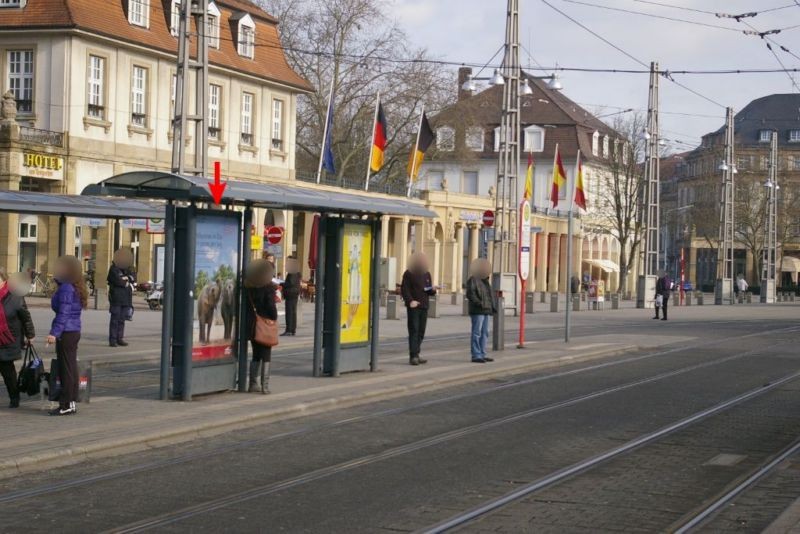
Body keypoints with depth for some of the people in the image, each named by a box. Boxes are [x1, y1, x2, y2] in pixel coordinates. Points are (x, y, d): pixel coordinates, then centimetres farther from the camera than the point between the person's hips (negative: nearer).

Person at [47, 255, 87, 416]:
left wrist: (54, 333, -24)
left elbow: (63, 313, -21)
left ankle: (66, 405, -2)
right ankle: (71, 402, 18)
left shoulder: (66, 288, -16)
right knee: (71, 368, 13)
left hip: (66, 333, -10)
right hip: (75, 331, 10)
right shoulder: (76, 288, 13)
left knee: (66, 368, -5)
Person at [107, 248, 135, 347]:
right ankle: (112, 340, -4)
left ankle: (120, 339, 12)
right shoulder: (114, 269, -4)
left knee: (122, 320, 8)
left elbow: (133, 278, 8)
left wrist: (125, 278, -10)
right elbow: (117, 280, -17)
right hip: (116, 298, -6)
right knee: (115, 319, -6)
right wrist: (127, 283, -4)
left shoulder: (127, 269, 19)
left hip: (126, 299, 6)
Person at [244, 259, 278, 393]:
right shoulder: (269, 288, -14)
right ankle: (265, 385, 0)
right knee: (266, 356, 2)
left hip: (252, 325, 5)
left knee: (256, 356, 16)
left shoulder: (248, 288, 3)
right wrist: (274, 318, -1)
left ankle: (253, 383, 14)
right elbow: (271, 306, -16)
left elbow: (245, 306, 6)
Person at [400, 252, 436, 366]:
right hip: (413, 306, -6)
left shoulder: (427, 274, 17)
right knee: (414, 331, -11)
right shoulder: (408, 274, -2)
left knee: (421, 332, 6)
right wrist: (410, 301, -23)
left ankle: (416, 355, 12)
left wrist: (433, 290, -2)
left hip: (424, 306, 6)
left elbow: (430, 292, 22)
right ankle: (413, 356, -14)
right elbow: (404, 289, -9)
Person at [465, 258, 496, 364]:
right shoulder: (473, 280, -9)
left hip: (485, 311, 9)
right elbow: (470, 294, -20)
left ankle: (482, 355, 14)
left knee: (484, 333, 10)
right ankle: (475, 356, -9)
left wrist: (493, 306, 11)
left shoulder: (485, 281, 19)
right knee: (477, 333, -9)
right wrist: (479, 303, -27)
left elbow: (489, 295, 22)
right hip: (477, 311, -9)